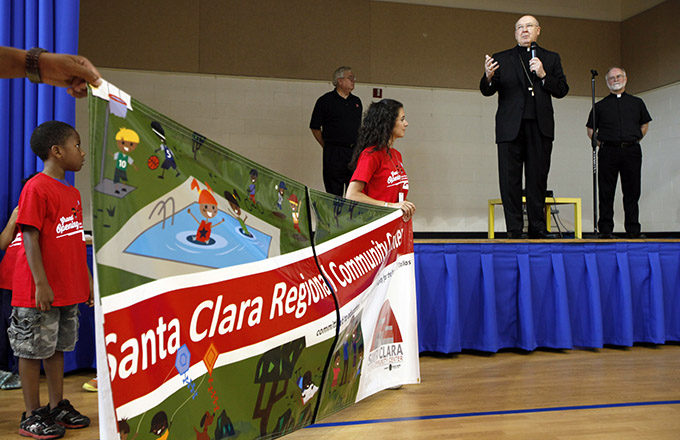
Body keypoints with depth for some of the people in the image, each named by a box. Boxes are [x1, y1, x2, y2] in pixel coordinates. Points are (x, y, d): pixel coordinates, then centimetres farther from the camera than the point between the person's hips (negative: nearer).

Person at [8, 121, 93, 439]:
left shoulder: (73, 193, 12)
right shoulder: (36, 188, -12)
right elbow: (30, 238, -16)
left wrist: (86, 280, 17)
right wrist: (41, 284, -20)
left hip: (69, 291, 8)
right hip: (39, 292, -8)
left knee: (58, 347, 16)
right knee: (33, 350, 4)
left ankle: (57, 407, 28)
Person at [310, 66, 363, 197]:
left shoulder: (356, 101, 15)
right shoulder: (325, 101, -1)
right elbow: (315, 127, 2)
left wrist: (357, 145, 15)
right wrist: (327, 146, 2)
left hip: (355, 151, 5)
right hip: (334, 153, -4)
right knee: (334, 192, -1)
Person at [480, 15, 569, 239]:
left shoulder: (551, 58, 16)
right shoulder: (501, 58, 13)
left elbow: (562, 90, 9)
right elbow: (487, 91, 4)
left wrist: (543, 75, -7)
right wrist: (488, 77, -18)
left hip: (540, 127, 1)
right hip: (511, 126, -1)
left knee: (538, 178, 2)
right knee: (510, 179, -3)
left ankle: (537, 228, 9)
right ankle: (514, 230, 2)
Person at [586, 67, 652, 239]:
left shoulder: (637, 103, 16)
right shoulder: (600, 106, 11)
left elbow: (644, 125, 24)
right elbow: (590, 130, 14)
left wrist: (634, 141, 12)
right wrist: (601, 143, 2)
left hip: (632, 152, 1)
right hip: (608, 152, -1)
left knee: (632, 192, 2)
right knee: (606, 193, -2)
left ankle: (633, 230, 7)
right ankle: (605, 230, 2)